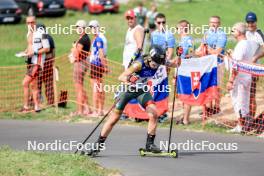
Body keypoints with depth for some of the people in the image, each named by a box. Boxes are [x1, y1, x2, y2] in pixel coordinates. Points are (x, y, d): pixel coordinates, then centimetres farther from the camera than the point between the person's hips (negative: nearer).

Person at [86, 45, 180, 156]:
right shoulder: (140, 64, -32)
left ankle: (150, 144, -4)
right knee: (114, 118, -2)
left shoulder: (158, 62, -17)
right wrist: (129, 81, -58)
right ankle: (98, 145, 9)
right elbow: (121, 77, -36)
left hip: (142, 90, 4)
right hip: (128, 89, -4)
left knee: (153, 113, -16)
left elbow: (175, 65, -3)